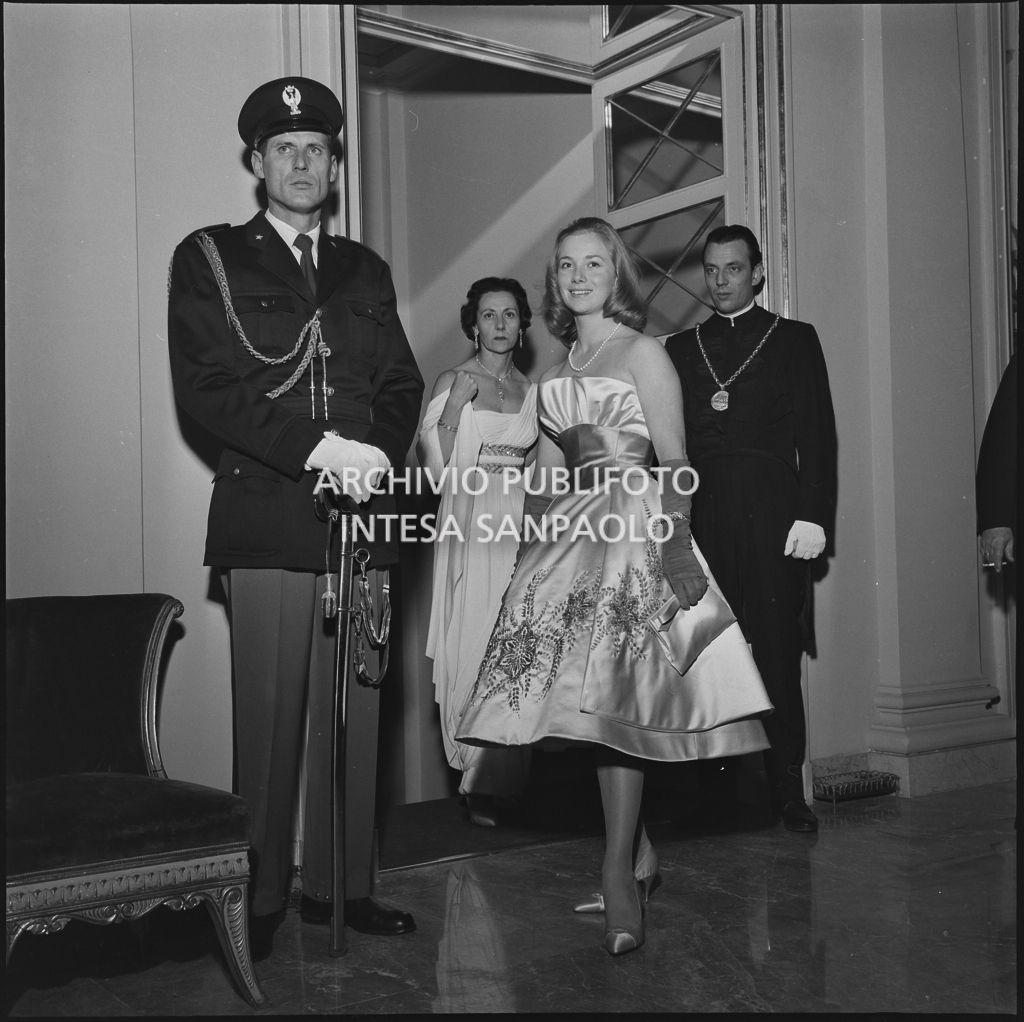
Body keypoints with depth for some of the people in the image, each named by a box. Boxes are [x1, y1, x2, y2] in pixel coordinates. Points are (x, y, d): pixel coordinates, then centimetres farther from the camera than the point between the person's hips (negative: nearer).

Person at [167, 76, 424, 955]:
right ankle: (260, 898, 12)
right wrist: (320, 447, -15)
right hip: (267, 525, -3)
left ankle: (342, 885, 17)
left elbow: (403, 386, 15)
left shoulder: (366, 271, 20)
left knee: (354, 714, 5)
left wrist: (377, 456, -6)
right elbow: (205, 388, -5)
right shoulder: (209, 259, 7)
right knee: (270, 717, 0)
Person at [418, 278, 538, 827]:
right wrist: (454, 409, -14)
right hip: (470, 528, -3)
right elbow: (435, 467, -5)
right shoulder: (452, 382, 3)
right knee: (475, 648, -6)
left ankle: (509, 781, 8)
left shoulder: (532, 390, 14)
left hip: (522, 529, 3)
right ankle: (480, 784, 3)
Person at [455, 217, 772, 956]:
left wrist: (673, 543, -19)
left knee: (612, 692, -13)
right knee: (586, 698, 4)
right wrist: (533, 544, 13)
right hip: (572, 533, 6)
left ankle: (618, 875, -6)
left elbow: (675, 462, -8)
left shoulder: (643, 354, -1)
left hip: (634, 531, -6)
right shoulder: (561, 366, 18)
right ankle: (641, 857, 16)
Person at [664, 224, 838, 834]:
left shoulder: (795, 340, 12)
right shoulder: (680, 348, 18)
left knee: (777, 656, -2)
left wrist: (813, 516, -7)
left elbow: (818, 435, 5)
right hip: (701, 519, 2)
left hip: (771, 517, -2)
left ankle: (787, 790, 7)